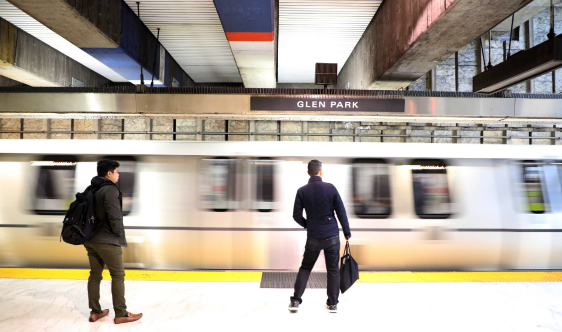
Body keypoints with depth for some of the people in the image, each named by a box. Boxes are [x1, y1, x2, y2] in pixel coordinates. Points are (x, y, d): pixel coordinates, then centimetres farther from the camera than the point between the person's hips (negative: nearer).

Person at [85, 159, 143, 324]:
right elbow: (114, 216, -21)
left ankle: (95, 312, 24)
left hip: (90, 239, 9)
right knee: (118, 275, 2)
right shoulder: (110, 189, -16)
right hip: (107, 241, -8)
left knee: (95, 275, 15)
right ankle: (121, 314, 8)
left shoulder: (91, 189, 11)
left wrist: (92, 232, 18)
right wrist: (120, 234, -7)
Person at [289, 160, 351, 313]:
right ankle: (332, 304, 21)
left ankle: (295, 301, 14)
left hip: (313, 237, 1)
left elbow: (296, 215, -2)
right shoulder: (330, 188, -6)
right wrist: (347, 232, 7)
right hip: (332, 236, 0)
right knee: (333, 269, 13)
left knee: (305, 268, 15)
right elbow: (341, 212, -4)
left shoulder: (302, 191, -5)